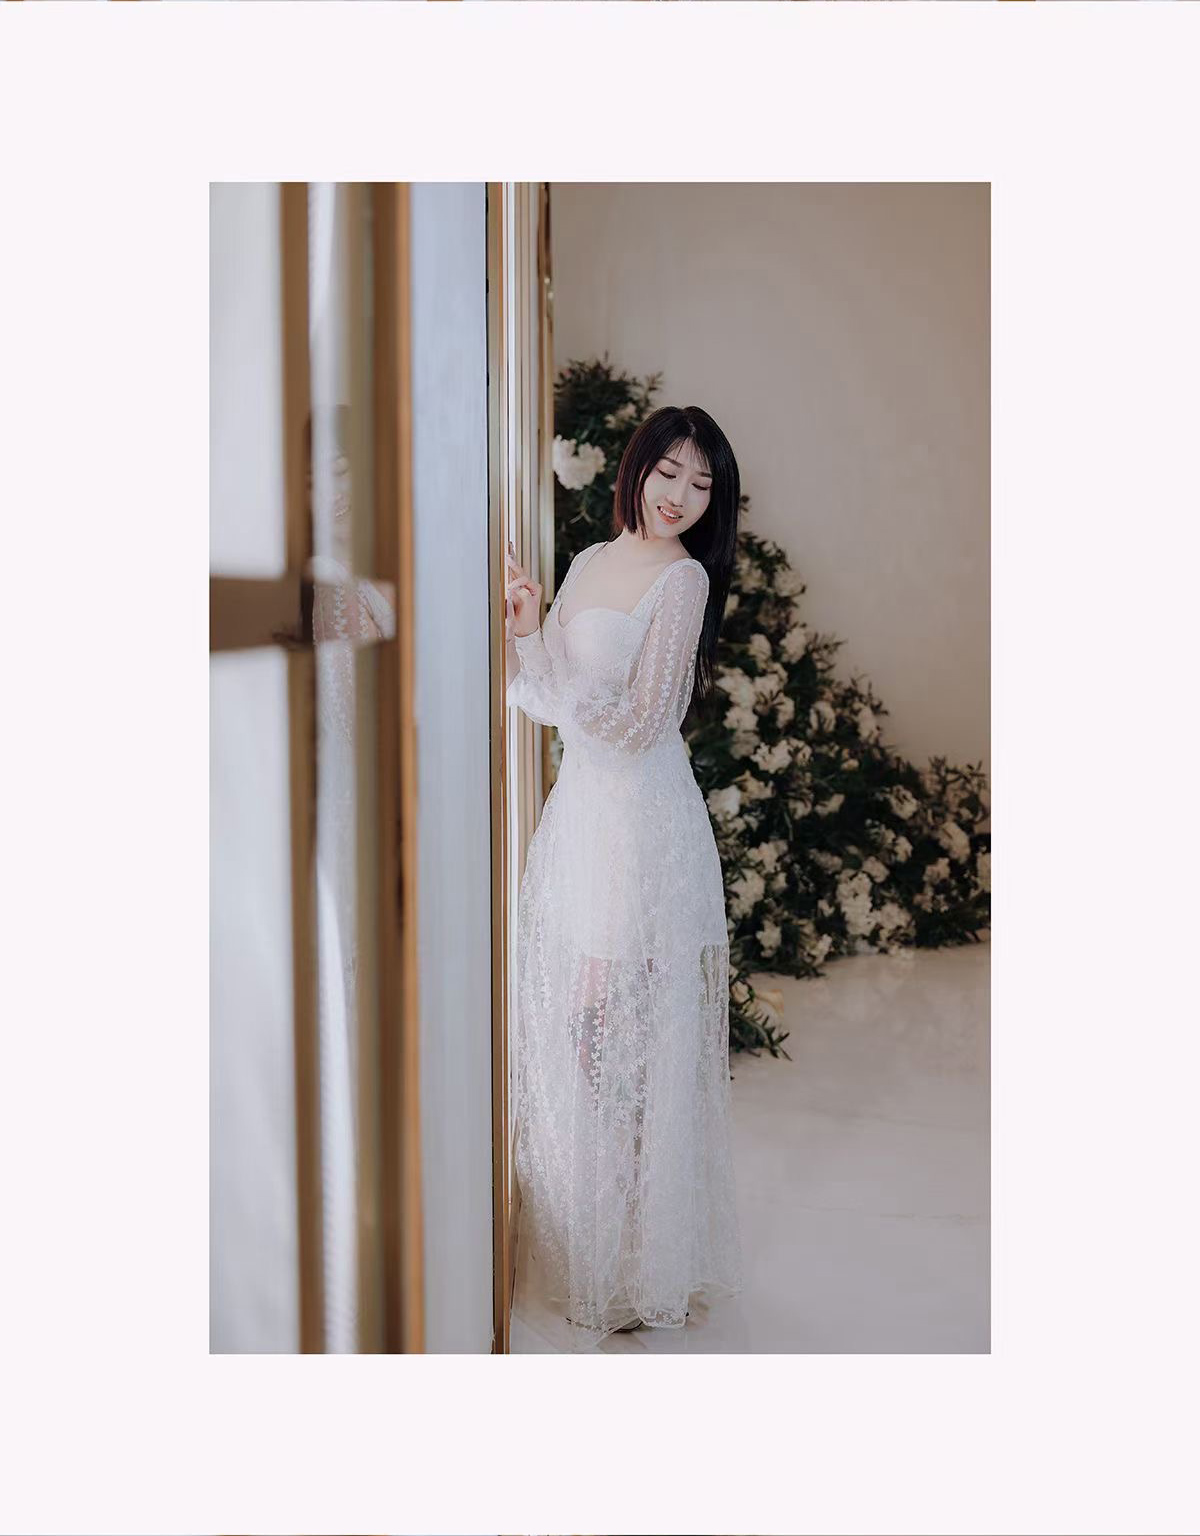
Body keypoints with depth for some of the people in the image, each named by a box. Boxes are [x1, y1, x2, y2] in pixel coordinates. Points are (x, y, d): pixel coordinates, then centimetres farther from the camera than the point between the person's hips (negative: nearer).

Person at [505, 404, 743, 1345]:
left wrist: (537, 642, -19)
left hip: (643, 818, -7)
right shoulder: (593, 561, 11)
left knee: (630, 1026, 1)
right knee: (569, 1017, 14)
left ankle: (639, 1261, 18)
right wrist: (520, 630, -7)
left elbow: (639, 723, -17)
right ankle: (577, 1233, 31)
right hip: (579, 807, 7)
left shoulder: (683, 578, -11)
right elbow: (548, 701, 10)